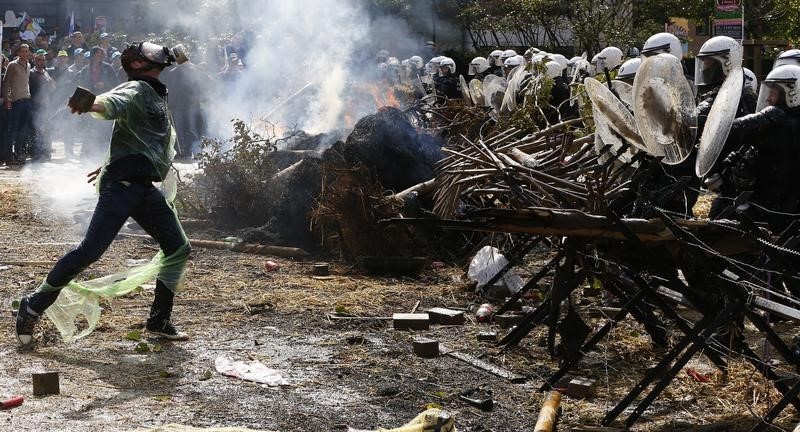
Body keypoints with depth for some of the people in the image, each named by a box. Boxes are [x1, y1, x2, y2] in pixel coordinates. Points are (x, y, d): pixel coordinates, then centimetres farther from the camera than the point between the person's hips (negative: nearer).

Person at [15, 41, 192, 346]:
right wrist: (88, 105, -49)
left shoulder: (158, 96, 21)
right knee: (90, 250, -13)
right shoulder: (136, 89, -6)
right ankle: (33, 306, 0)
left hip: (145, 188, 9)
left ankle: (159, 320, 15)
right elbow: (109, 104, -28)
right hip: (122, 183, -9)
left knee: (179, 249, 8)